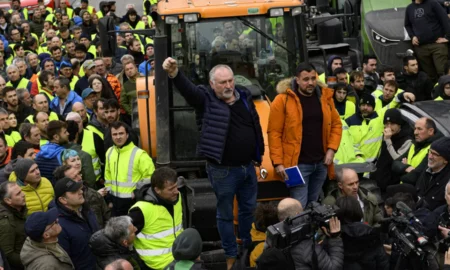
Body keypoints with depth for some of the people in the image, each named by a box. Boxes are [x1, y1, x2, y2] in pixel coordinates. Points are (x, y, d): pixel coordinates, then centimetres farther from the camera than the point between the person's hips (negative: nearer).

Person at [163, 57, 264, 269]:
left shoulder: (244, 96, 2)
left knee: (249, 208, 21)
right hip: (223, 170, -5)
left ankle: (249, 245, 42)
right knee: (225, 214, 8)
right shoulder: (207, 99, -12)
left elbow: (256, 126, 12)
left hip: (248, 166, 5)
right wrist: (174, 74, -53)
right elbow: (188, 89, -32)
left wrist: (260, 154, 15)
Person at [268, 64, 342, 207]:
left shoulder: (325, 97, 7)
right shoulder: (283, 100, -8)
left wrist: (331, 149, 0)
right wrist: (278, 162, -14)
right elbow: (274, 133, -9)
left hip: (321, 163, 5)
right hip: (297, 164, -5)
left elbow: (336, 124, 14)